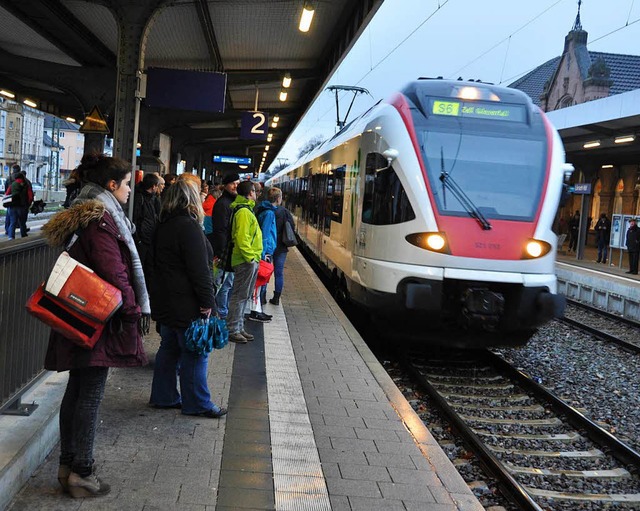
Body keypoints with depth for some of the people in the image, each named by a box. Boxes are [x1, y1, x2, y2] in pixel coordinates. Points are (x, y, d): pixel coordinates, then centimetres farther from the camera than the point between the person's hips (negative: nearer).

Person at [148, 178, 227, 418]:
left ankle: (163, 396, 25)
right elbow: (199, 269, -21)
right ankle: (197, 404, 8)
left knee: (169, 348, 17)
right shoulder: (189, 226, -19)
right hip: (186, 304, -9)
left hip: (165, 300, 10)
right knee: (195, 353, 0)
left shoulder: (164, 225, 11)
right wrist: (207, 302, -18)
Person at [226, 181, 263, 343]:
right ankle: (232, 330, 1)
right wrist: (250, 257, -21)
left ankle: (239, 328, 22)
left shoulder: (246, 209, 18)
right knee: (240, 296, -5)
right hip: (246, 261, -10)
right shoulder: (244, 211, -15)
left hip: (250, 261, 10)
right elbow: (241, 238, -23)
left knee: (245, 296, 15)